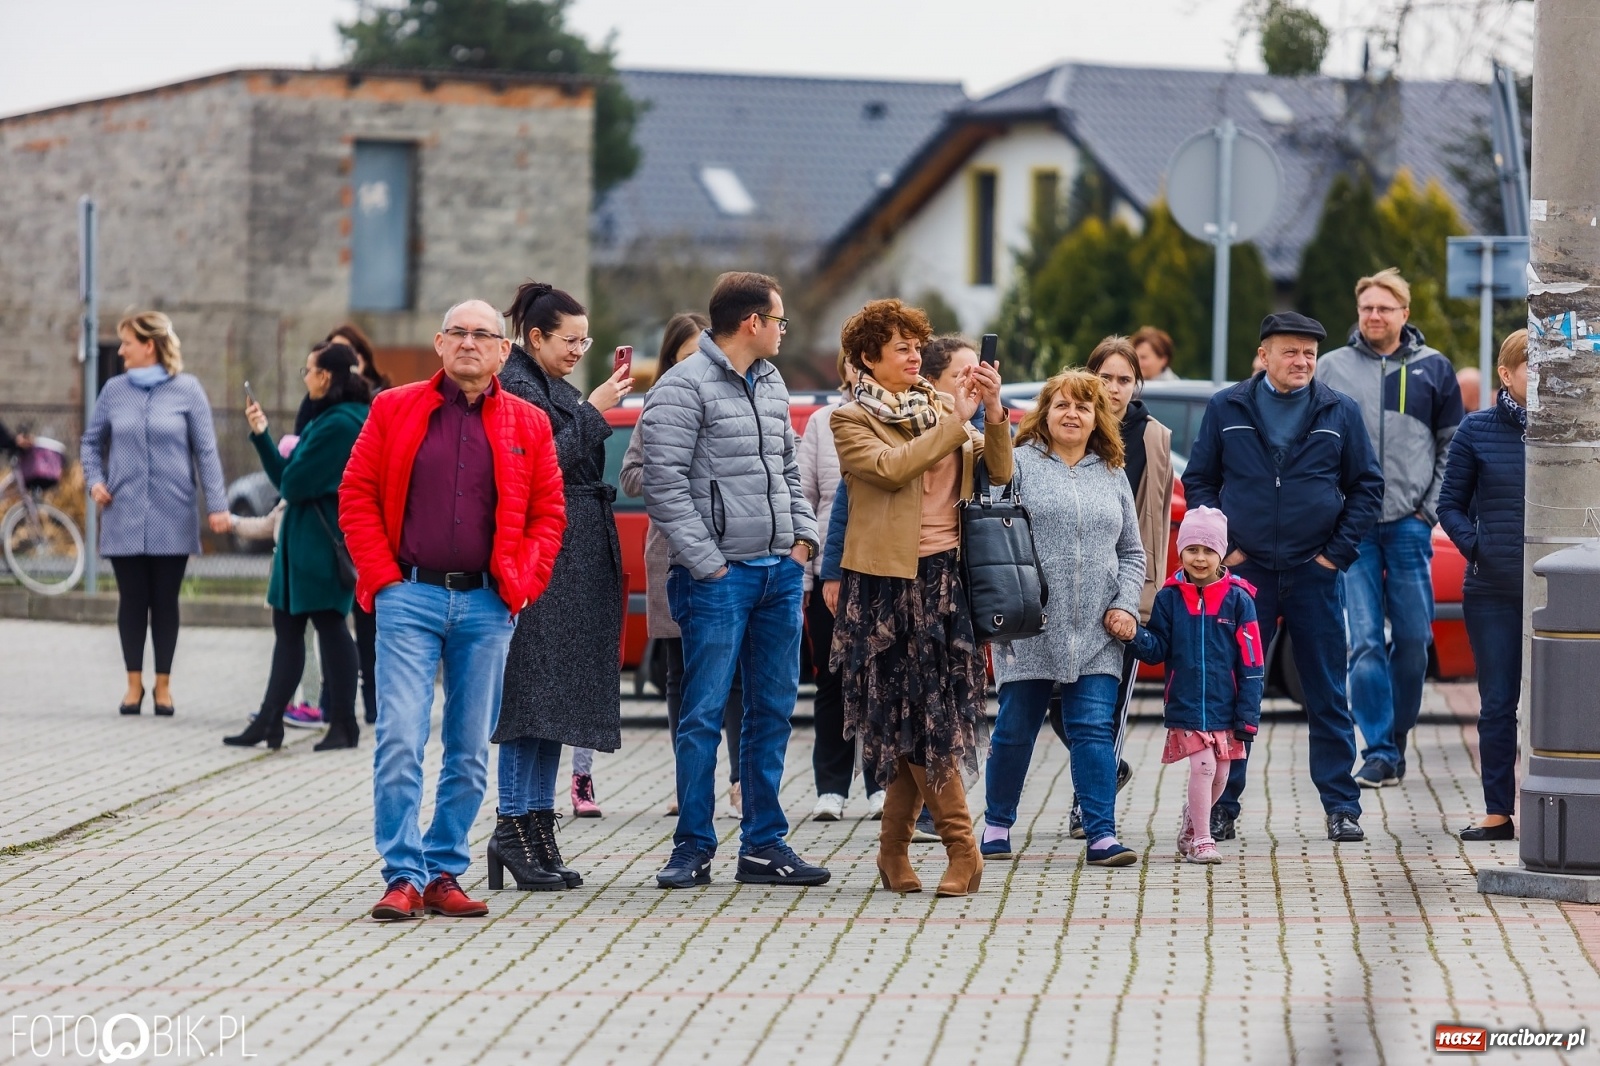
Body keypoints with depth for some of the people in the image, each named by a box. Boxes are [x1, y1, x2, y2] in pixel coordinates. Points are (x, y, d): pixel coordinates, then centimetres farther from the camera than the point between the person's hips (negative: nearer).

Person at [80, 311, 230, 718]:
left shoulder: (187, 390, -1)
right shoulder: (115, 390, 5)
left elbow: (206, 451, -1)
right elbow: (91, 441, 17)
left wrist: (216, 505, -6)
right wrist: (95, 480, 1)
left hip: (171, 516, -2)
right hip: (124, 514, 2)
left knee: (165, 601, 4)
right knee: (132, 600, 3)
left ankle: (163, 684, 13)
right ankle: (134, 682, 13)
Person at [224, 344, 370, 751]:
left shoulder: (340, 423, -19)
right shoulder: (327, 419, 15)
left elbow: (292, 483, -20)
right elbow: (283, 479, 16)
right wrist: (262, 435, 12)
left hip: (322, 541, -11)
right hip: (303, 541, 11)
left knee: (329, 624, -4)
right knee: (286, 626, 11)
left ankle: (343, 725, 3)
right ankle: (269, 722, 14)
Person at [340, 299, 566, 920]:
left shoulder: (527, 425, 9)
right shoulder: (393, 410, 5)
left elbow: (549, 514, 10)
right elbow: (356, 495, 6)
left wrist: (519, 585, -2)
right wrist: (381, 576, -3)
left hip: (485, 605, 2)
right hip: (410, 597, -2)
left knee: (470, 753, 5)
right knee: (400, 741, -11)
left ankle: (444, 874, 14)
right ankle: (403, 877, -9)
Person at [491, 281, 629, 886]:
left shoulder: (560, 391, 19)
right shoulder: (515, 388, -9)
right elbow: (540, 465, -19)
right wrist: (592, 412, -14)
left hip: (577, 564, 10)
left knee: (557, 694, 8)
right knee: (533, 692, -11)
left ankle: (539, 824, 10)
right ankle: (513, 825, -10)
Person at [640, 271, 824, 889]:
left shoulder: (772, 384, 16)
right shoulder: (683, 388, -8)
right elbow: (665, 485, -13)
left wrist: (803, 536, 9)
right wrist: (706, 563, -16)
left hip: (780, 572, 8)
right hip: (718, 577, -7)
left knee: (774, 710, 8)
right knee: (705, 714, -4)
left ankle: (763, 845, 15)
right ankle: (693, 848, 1)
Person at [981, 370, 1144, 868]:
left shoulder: (1112, 475, 15)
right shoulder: (1019, 464, 2)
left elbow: (1132, 552, 16)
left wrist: (1126, 604, 2)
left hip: (1096, 631, 2)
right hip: (1030, 630, -2)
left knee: (1094, 729, -5)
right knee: (1015, 729, 5)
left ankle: (1101, 835, -7)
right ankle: (997, 825, 20)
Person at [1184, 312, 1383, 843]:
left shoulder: (1340, 412, 4)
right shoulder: (1226, 409, 4)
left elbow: (1367, 486, 8)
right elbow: (1198, 481, 8)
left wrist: (1339, 551, -1)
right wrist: (1222, 546, -2)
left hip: (1315, 573, 0)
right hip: (1246, 570, 0)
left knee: (1328, 696, 3)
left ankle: (1341, 806, 8)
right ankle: (1220, 806, 8)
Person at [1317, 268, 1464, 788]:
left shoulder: (1433, 369, 7)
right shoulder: (1331, 368, 6)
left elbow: (1452, 447, 11)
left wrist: (1432, 507, 0)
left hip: (1410, 525, 1)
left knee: (1413, 638, 3)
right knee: (1365, 642, -7)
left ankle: (1397, 738, 18)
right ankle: (1379, 752, -5)